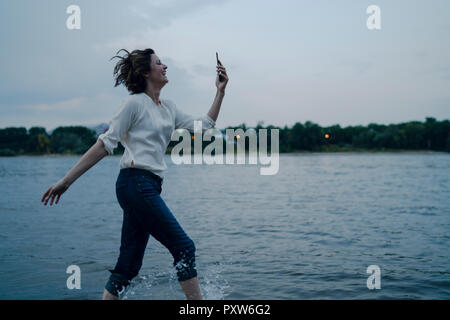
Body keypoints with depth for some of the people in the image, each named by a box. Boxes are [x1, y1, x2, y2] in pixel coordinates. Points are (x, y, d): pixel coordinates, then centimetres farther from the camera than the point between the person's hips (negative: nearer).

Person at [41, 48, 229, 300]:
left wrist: (220, 92, 15)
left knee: (129, 266, 8)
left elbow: (205, 125, 20)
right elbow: (106, 143, -7)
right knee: (184, 247, -6)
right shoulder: (136, 103, -4)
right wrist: (66, 181, -9)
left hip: (148, 187, 8)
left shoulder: (169, 108, 19)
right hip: (136, 183, -8)